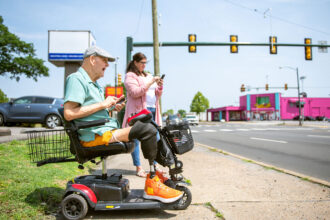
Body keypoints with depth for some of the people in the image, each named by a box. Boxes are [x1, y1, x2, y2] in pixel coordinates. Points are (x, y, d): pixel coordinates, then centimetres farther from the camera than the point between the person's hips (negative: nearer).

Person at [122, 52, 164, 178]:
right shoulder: (130, 76, 1)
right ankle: (139, 168, 1)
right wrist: (150, 83, -15)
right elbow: (135, 92, -14)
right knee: (135, 139, -4)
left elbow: (157, 95, 23)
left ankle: (155, 165, 14)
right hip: (138, 111, -7)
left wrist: (159, 86, 3)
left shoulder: (148, 76, 23)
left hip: (152, 110, 7)